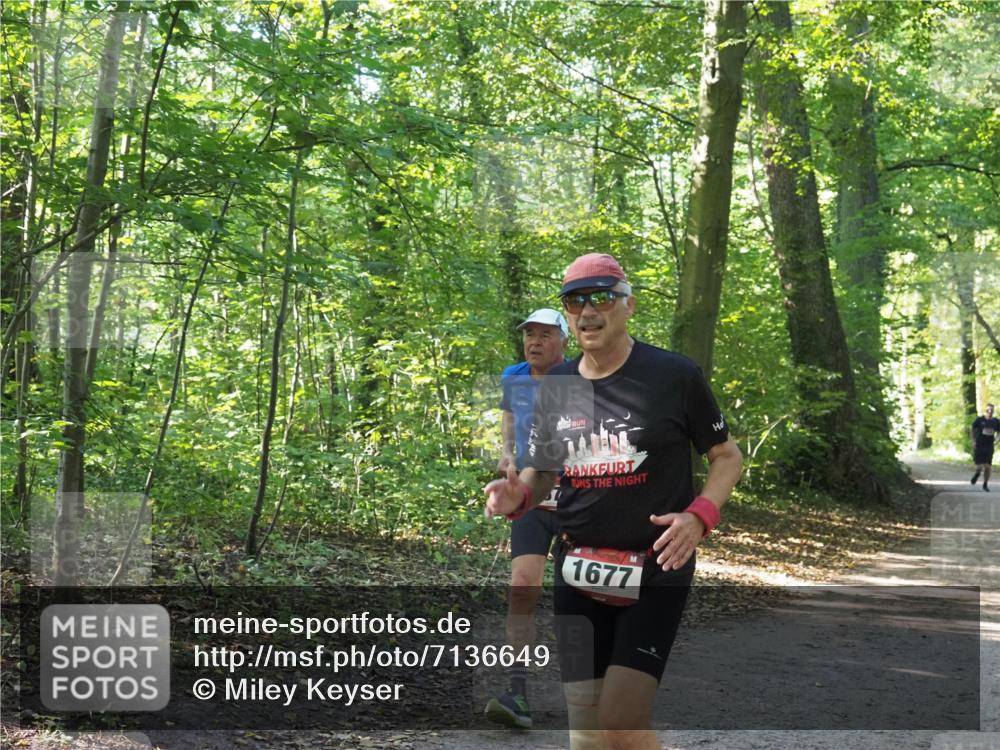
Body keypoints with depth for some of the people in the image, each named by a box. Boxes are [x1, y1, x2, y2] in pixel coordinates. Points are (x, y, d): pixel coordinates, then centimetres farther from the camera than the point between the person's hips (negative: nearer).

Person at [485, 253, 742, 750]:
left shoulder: (675, 375, -5)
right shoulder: (555, 387, 7)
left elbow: (726, 456, 4)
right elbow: (540, 470, 18)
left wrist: (699, 515, -15)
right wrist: (517, 495, -6)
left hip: (656, 570, -4)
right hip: (578, 574, 4)